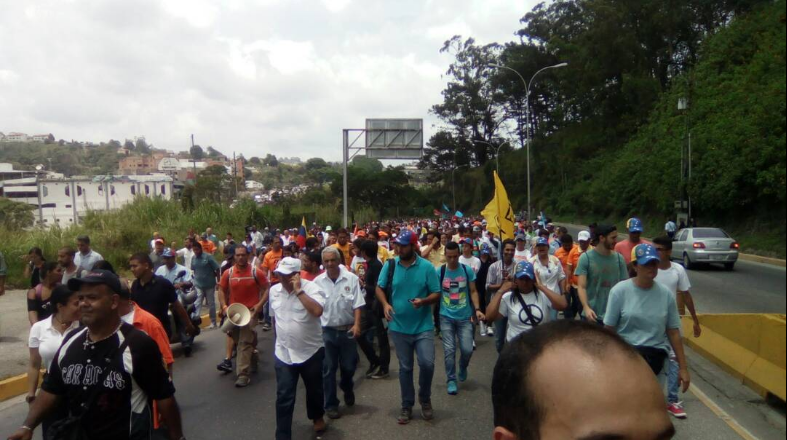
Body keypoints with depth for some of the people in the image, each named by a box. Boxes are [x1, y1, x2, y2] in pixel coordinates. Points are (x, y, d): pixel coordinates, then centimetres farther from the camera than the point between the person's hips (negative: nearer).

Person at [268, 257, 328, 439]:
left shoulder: (311, 288, -16)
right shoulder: (274, 290, 1)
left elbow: (317, 311, -33)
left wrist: (299, 291, -29)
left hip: (311, 351, -2)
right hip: (283, 353, 3)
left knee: (314, 390, 18)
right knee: (284, 397, 3)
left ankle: (317, 417, 45)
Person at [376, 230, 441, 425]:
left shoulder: (427, 267, -8)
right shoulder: (390, 265, -3)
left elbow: (436, 294, -4)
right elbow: (379, 288, 7)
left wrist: (424, 301, -25)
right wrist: (385, 304, -13)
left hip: (423, 326, -1)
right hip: (399, 326, 2)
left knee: (427, 363, -10)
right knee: (405, 368, 12)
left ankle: (425, 399, 19)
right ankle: (407, 406, 28)